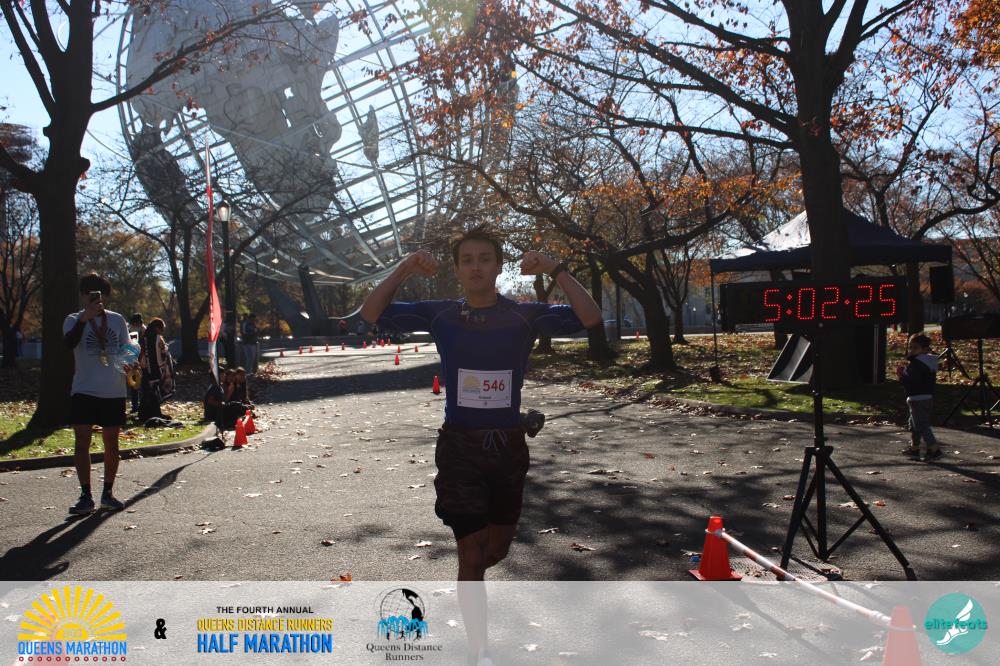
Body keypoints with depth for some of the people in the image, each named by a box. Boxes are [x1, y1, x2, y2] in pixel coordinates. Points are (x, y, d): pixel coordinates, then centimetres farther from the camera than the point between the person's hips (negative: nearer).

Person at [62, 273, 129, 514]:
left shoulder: (117, 319, 9)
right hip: (84, 391, -2)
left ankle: (108, 493, 20)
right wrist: (84, 318, -31)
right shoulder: (74, 320, 1)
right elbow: (69, 343, -19)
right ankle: (85, 496, -1)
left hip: (114, 392, 2)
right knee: (82, 441, -7)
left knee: (111, 443, 8)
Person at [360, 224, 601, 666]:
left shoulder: (525, 315, -5)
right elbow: (372, 314, -3)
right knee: (471, 556, -1)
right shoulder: (439, 315, -3)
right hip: (459, 447, -2)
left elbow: (589, 318, -14)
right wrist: (403, 271, -17)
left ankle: (468, 583, 57)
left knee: (496, 550, 20)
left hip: (508, 446, 2)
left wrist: (556, 271, -24)